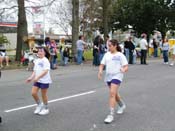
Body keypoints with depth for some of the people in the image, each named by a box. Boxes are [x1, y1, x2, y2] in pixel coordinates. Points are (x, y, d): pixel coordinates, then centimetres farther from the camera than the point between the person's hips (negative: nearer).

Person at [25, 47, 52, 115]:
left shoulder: (45, 60, -13)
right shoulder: (36, 61, 11)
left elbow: (45, 71, -23)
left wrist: (38, 77, -29)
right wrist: (31, 78, 3)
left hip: (44, 81, -7)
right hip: (37, 80, 7)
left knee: (43, 95, 4)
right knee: (33, 93, 0)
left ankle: (46, 108, 23)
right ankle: (39, 105, 24)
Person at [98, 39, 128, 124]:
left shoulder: (120, 55, -5)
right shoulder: (107, 54, 9)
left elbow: (126, 67, -7)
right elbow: (102, 65, 10)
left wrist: (124, 70, -30)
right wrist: (100, 71, -10)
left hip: (117, 76, -6)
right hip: (108, 76, 6)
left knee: (112, 93, -19)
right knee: (114, 94, 20)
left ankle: (111, 115, -15)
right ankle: (122, 105, 48)